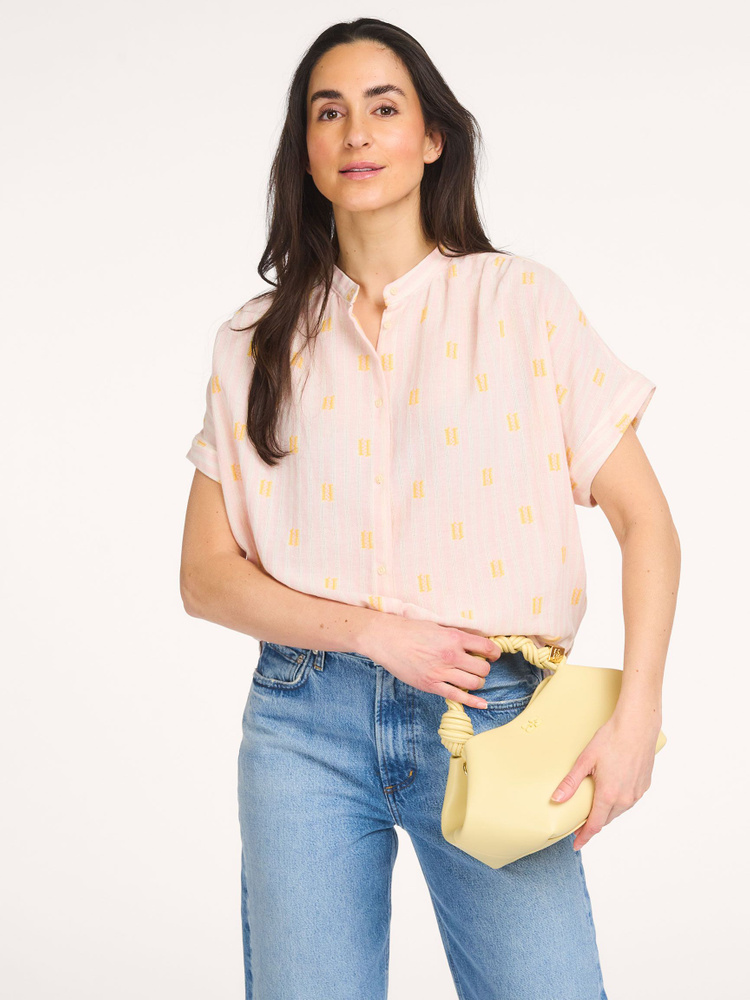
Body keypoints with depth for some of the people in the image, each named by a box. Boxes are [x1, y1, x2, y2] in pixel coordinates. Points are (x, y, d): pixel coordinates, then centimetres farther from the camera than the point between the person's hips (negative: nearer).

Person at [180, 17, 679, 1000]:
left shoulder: (521, 301, 3)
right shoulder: (258, 340, 8)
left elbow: (645, 520, 1)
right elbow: (206, 576, 4)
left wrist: (638, 713, -11)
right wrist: (374, 631, -9)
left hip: (490, 711, -1)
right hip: (306, 723, 2)